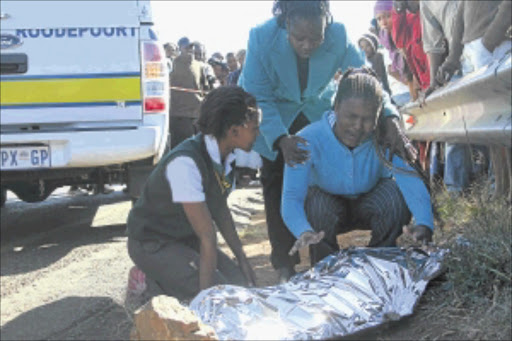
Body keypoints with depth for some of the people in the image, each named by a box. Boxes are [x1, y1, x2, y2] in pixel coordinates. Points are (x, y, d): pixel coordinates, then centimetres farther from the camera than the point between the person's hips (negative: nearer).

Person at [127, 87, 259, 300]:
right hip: (153, 244, -9)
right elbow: (207, 236, -31)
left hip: (187, 239, 9)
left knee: (243, 285, -4)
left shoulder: (225, 156, -6)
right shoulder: (185, 164, -32)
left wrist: (242, 259, 9)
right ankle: (149, 284, -1)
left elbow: (220, 210, 9)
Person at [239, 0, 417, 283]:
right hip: (273, 118, -1)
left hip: (316, 113, 2)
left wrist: (389, 119, -40)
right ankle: (284, 265, 3)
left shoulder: (338, 37, -28)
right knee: (277, 183, -4)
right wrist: (281, 140, -47)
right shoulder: (262, 38, -34)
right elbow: (258, 98, -32)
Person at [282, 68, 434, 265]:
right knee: (318, 203, -35)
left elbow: (411, 180, -40)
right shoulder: (309, 140, -30)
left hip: (371, 207, 1)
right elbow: (291, 196, -39)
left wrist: (424, 223, -61)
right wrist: (304, 231, -62)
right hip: (328, 212, -1)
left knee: (396, 192, -30)